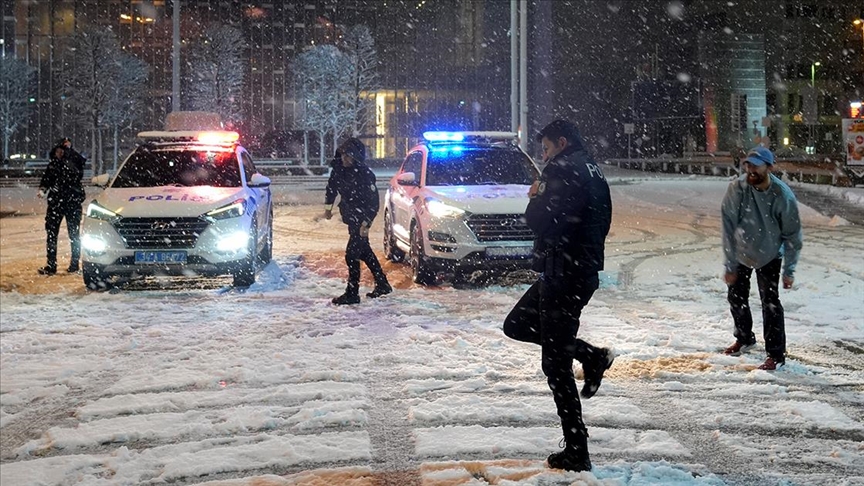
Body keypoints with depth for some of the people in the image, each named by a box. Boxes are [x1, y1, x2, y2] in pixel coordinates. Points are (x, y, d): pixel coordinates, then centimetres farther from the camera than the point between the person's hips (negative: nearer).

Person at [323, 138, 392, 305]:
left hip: (361, 219, -8)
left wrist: (365, 223, -25)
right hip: (350, 217, 8)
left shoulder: (365, 175, -25)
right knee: (364, 250, 18)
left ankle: (352, 294, -2)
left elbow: (373, 202, -23)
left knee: (352, 254, -10)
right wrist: (328, 207, 19)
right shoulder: (338, 168, -5)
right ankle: (382, 284, 32)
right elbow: (332, 186, 14)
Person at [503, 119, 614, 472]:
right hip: (582, 269, 10)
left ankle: (576, 453, 2)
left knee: (556, 365, -3)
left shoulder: (565, 170, -16)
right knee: (516, 325, 23)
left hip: (564, 275, -10)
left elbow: (541, 219, -25)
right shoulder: (591, 172, 15)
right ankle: (591, 356, 15)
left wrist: (536, 198, -3)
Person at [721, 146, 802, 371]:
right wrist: (729, 265, -18)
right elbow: (728, 227, -19)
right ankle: (744, 338, 40)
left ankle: (776, 354, -2)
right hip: (740, 252, 3)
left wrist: (789, 270, -13)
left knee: (770, 303, -11)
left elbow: (792, 234, -14)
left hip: (769, 256, -3)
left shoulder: (783, 196, -25)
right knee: (736, 297, 15)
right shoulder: (737, 188, -24)